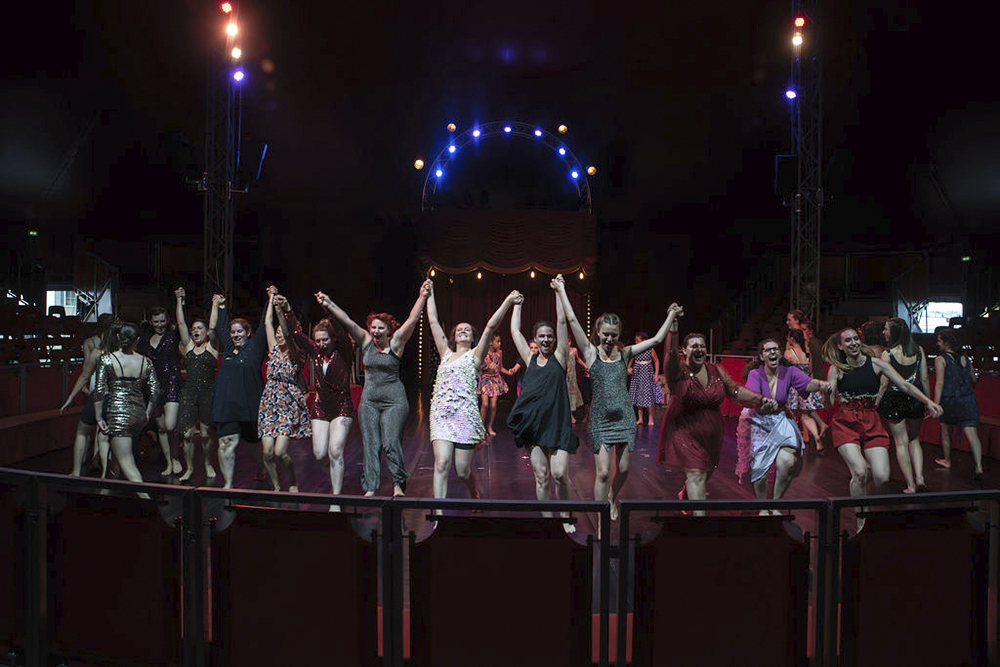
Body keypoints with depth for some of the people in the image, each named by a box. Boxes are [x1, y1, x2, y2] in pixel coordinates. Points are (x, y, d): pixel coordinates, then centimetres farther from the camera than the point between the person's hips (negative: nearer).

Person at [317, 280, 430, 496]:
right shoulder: (366, 342, 4)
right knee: (370, 445, 3)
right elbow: (347, 321, -5)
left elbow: (412, 321, -15)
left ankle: (398, 484, 7)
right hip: (369, 400, 4)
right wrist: (329, 305, -16)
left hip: (394, 400, -3)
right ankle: (370, 489, 10)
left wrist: (422, 298, -26)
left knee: (391, 442, -11)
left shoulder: (395, 343, -4)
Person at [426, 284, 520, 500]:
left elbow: (491, 326, -2)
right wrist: (430, 294, 25)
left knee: (463, 470, 2)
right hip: (441, 413, 3)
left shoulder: (474, 355, 8)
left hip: (465, 415, -3)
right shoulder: (446, 354, 18)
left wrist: (508, 301, -10)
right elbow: (433, 321, 21)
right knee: (442, 463, -13)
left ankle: (474, 495, 34)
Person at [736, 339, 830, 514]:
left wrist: (821, 384, -47)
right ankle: (763, 508, 22)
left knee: (788, 462, -17)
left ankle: (776, 503, 8)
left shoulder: (789, 371, -8)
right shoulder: (755, 374, -16)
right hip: (757, 422, -2)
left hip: (780, 421, 2)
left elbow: (808, 383, -24)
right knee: (759, 468, -5)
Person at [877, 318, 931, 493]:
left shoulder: (887, 354, -12)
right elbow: (924, 379, 3)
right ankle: (919, 478, 8)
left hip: (894, 399, -4)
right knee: (914, 439, 21)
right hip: (915, 398, 4)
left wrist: (876, 405, -2)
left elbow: (884, 384, -11)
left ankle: (911, 485, 9)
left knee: (901, 442, 7)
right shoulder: (918, 350, 0)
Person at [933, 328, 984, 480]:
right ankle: (978, 467, -17)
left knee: (946, 431, 18)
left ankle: (947, 460, 33)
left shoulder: (941, 360, -7)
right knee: (971, 433, -6)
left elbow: (939, 383, -14)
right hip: (968, 400, 3)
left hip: (949, 400, -3)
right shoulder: (966, 359, 9)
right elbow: (974, 380, 18)